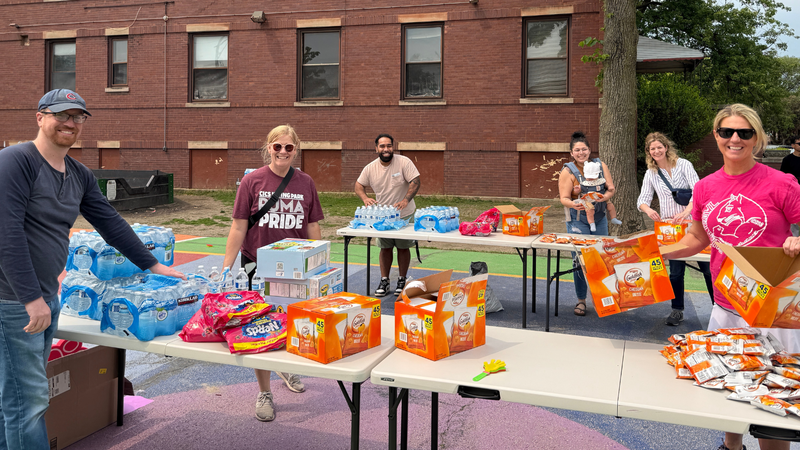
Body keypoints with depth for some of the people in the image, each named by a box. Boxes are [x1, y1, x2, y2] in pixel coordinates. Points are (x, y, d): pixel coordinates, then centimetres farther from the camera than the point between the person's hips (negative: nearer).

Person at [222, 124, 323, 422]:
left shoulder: (305, 183, 3)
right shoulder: (252, 181, -5)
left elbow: (313, 228, 9)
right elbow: (238, 228, -4)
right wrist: (226, 268, -7)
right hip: (258, 265, -2)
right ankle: (264, 393, 21)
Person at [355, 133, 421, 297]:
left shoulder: (404, 162, -14)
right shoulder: (370, 168, -4)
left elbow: (415, 182, -17)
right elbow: (359, 185, 5)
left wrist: (406, 200, -32)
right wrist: (365, 198, -16)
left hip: (404, 215, -2)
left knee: (403, 247, 6)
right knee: (385, 248, 8)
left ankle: (402, 280, 19)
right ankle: (384, 281, 18)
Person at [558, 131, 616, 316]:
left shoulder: (600, 165, 4)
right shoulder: (568, 171, -6)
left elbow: (611, 189, 3)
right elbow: (564, 198, -12)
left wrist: (604, 197, -19)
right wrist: (573, 204, -33)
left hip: (600, 219, 3)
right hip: (578, 220, -3)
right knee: (579, 261, -4)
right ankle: (581, 300, 9)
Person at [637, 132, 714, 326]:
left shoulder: (683, 164, -5)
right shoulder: (650, 174, 5)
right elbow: (642, 199, -1)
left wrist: (685, 212, -31)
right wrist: (648, 210, -25)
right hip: (670, 227, 2)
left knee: (707, 266, 3)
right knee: (676, 270, 5)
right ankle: (677, 310, 16)